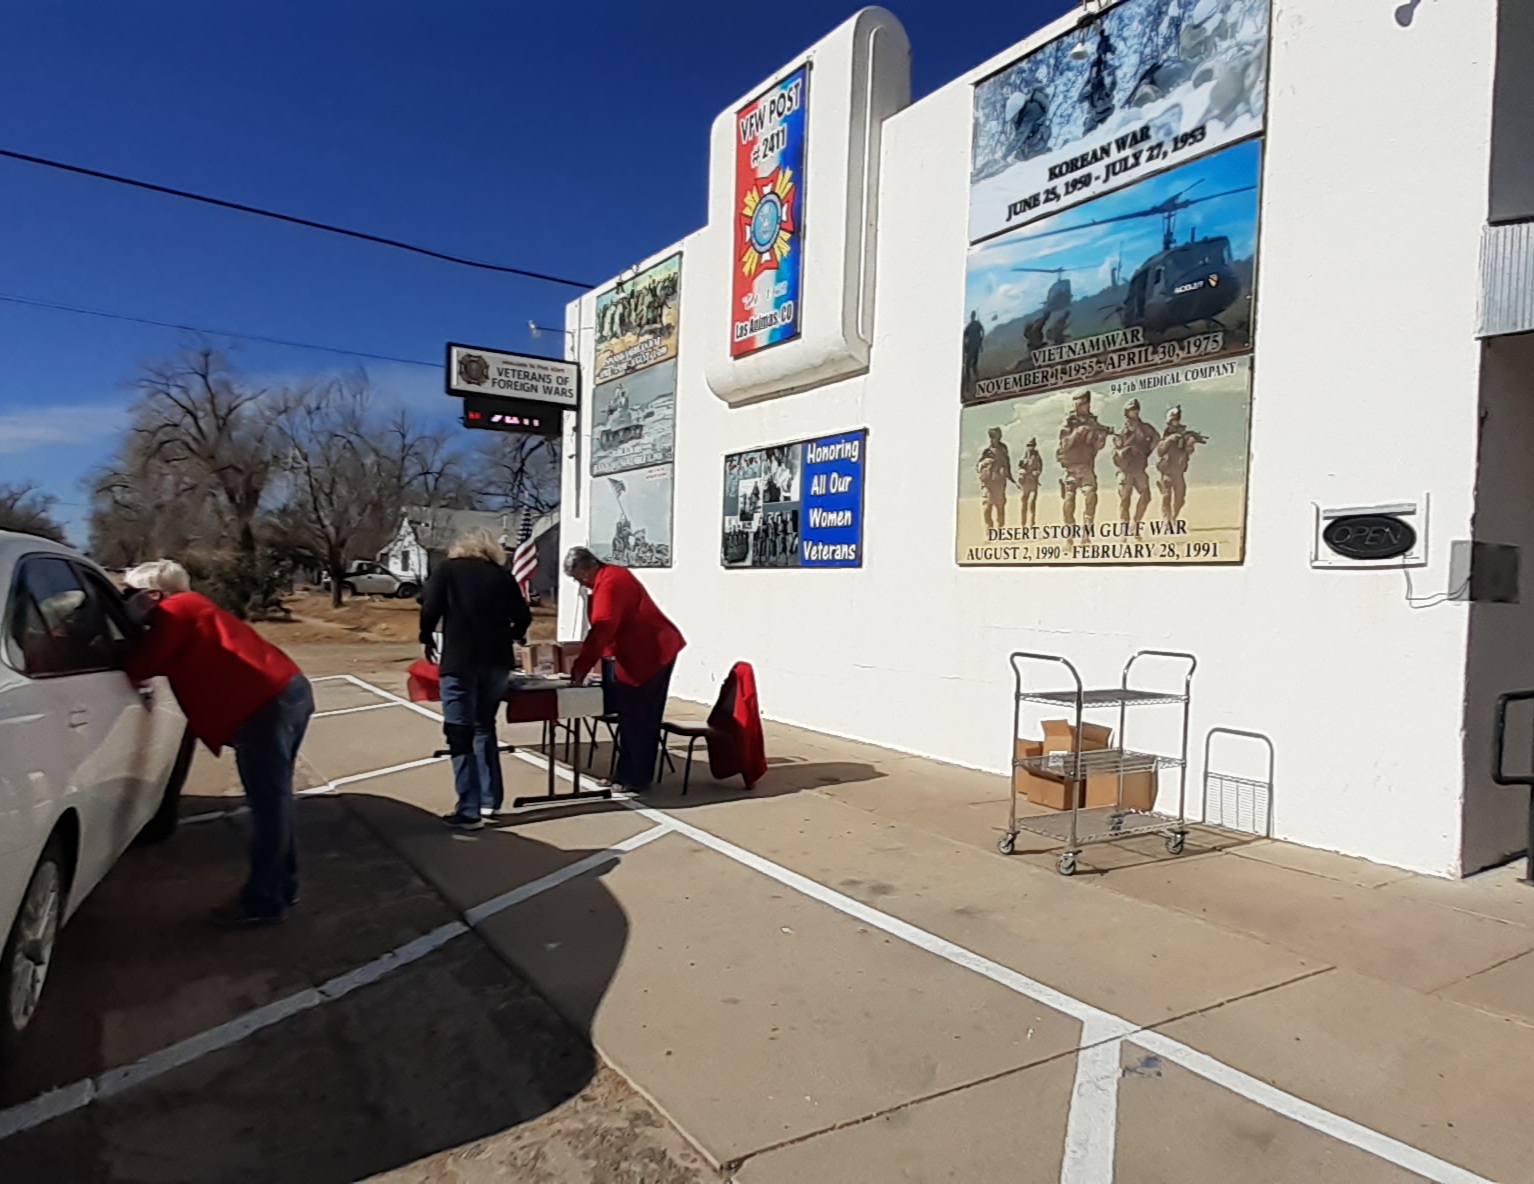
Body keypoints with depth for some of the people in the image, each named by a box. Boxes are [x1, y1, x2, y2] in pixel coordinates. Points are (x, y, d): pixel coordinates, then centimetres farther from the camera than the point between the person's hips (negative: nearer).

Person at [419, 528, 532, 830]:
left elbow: (429, 609, -4)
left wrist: (428, 640, 13)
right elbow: (523, 617, 9)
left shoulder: (447, 569, 6)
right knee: (484, 727, 19)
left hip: (460, 661, -4)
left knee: (460, 734, 0)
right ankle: (490, 801, 19)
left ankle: (468, 812, -1)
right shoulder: (502, 574, 12)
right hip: (497, 660, 4)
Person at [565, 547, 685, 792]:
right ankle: (628, 774, 20)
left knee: (638, 719, -5)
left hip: (651, 653, -11)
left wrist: (580, 668, -25)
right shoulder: (611, 577, 14)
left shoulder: (610, 583, -18)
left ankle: (635, 779, 2)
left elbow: (601, 630, -27)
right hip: (646, 653, 11)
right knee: (634, 716, 13)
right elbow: (607, 629, 19)